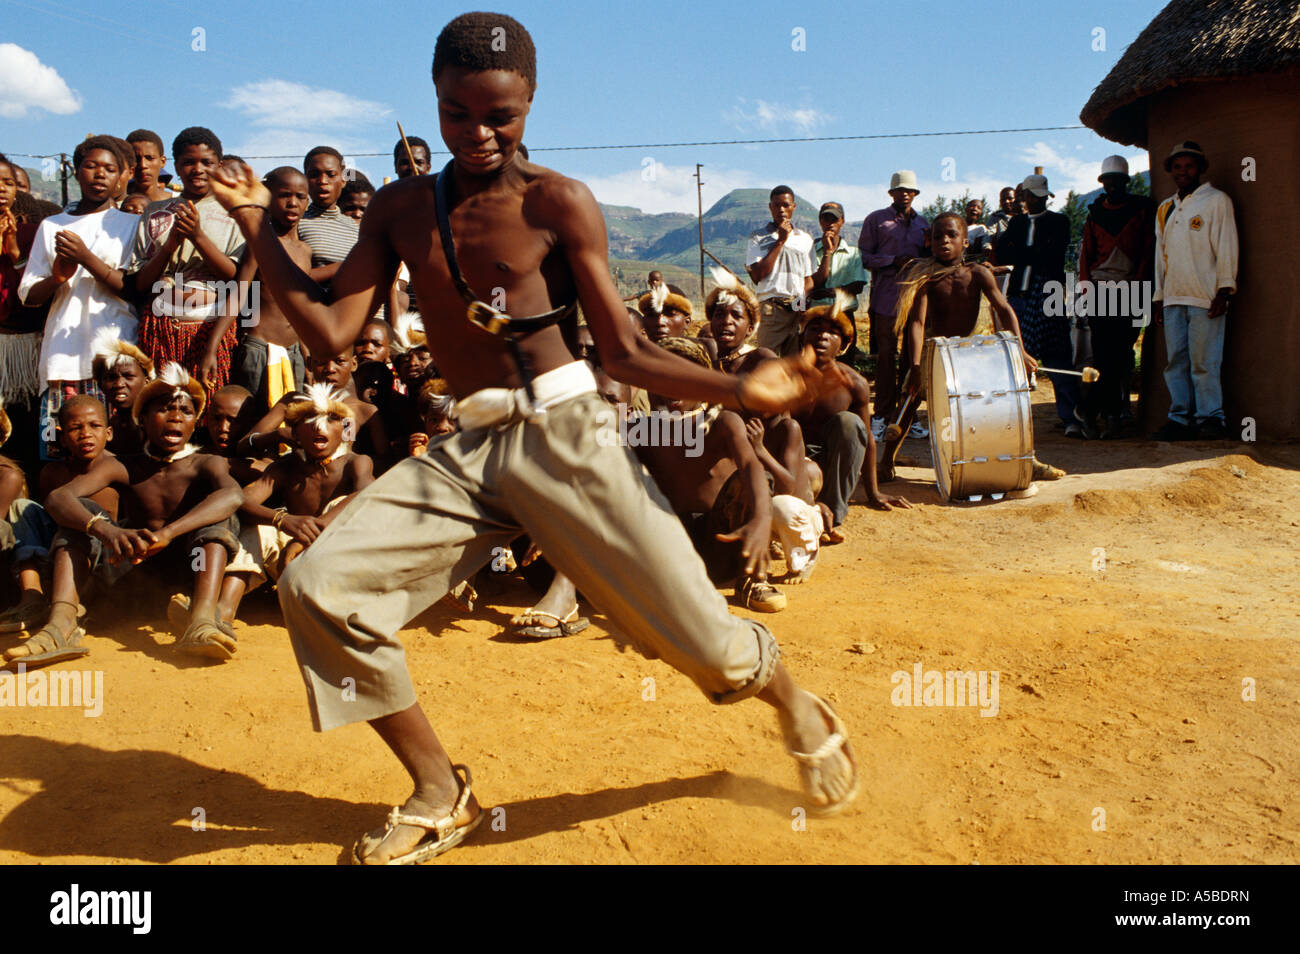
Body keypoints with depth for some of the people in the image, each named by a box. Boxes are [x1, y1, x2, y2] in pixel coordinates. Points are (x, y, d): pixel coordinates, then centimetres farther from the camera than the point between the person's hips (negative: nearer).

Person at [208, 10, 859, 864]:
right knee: (316, 586, -11)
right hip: (466, 451, 4)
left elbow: (625, 352, -1)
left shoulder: (560, 202, -1)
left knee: (698, 637, -6)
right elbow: (332, 334, 5)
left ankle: (805, 716, 33)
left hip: (564, 435, -4)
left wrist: (744, 390, -13)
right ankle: (443, 799, 7)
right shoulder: (400, 209, 10)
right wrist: (256, 224, 4)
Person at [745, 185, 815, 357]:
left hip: (798, 310, 3)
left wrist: (804, 300, -4)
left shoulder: (805, 239, 17)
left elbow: (809, 279, 19)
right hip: (771, 309, -3)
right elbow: (757, 275, -7)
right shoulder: (758, 237, 7)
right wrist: (780, 241, -4)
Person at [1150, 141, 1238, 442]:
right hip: (1173, 298, 5)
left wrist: (1224, 290, -9)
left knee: (1204, 361, -8)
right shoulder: (1165, 209, 21)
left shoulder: (1217, 200, 5)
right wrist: (1158, 297, 17)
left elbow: (1226, 248, -1)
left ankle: (1211, 418, -1)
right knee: (1176, 361, 3)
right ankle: (1180, 419, 7)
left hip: (1206, 298, -5)